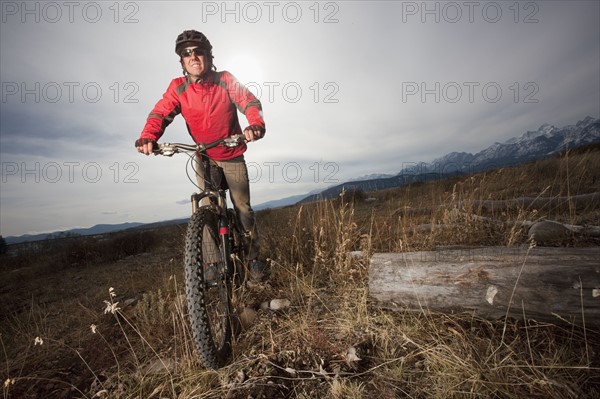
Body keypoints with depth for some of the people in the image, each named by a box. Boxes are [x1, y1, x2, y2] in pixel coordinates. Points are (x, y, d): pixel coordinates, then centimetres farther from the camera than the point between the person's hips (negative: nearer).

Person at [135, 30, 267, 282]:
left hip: (232, 155, -1)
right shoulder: (178, 87, -8)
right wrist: (148, 137, -37)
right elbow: (160, 113, -16)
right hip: (204, 157, 2)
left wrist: (256, 125, -42)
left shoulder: (225, 80, -10)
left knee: (243, 208, -1)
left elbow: (250, 102, -20)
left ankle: (254, 258, 17)